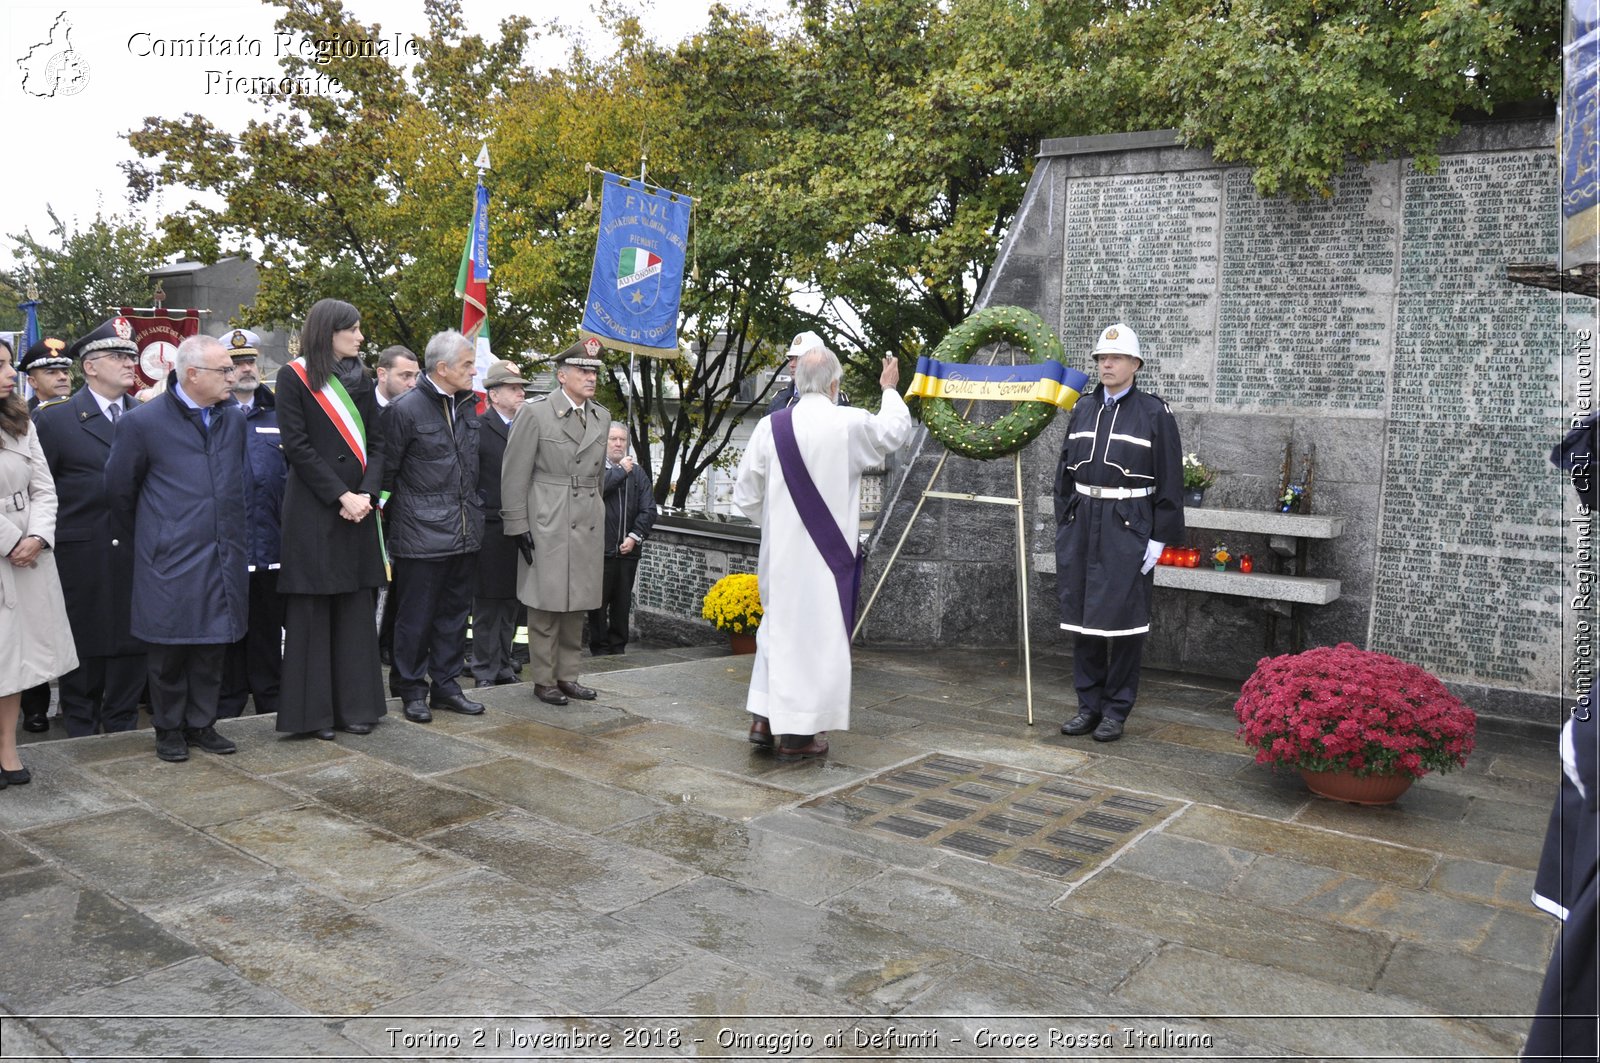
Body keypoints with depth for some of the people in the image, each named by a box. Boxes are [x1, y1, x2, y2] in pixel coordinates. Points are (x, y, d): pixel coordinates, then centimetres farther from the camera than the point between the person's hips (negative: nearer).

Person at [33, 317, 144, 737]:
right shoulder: (53, 420, 0)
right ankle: (81, 732, 22)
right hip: (81, 560, -2)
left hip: (136, 557, 2)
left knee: (130, 646, 8)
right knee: (84, 651, 9)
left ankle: (122, 728, 22)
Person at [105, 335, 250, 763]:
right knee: (169, 651, 5)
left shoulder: (233, 419, 9)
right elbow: (119, 489, 3)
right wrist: (143, 539, 10)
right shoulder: (143, 421, -6)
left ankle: (201, 724, 23)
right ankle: (169, 729, 19)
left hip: (223, 559, 4)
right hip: (170, 560, -4)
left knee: (212, 648, 10)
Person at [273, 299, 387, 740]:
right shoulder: (294, 377, -2)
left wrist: (366, 493, -7)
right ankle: (313, 711, 9)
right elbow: (297, 445, -9)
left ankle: (354, 705, 15)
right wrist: (341, 496, -14)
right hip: (312, 509, -5)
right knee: (312, 610, 1)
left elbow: (376, 441, 9)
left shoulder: (360, 379, 13)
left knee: (356, 608, 7)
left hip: (358, 507, 5)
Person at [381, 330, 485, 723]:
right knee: (416, 616, 3)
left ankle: (445, 684, 23)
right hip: (421, 532, -6)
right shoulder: (405, 409, -10)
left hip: (465, 529, 6)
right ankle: (412, 690, 15)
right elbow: (387, 471, -5)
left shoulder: (468, 404, 10)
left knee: (454, 612, 12)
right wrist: (388, 515, -1)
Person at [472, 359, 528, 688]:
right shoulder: (478, 427, -6)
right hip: (491, 530, -5)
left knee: (513, 602, 12)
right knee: (488, 603, 3)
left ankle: (503, 663, 23)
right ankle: (486, 671, 12)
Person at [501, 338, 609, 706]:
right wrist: (518, 525, -10)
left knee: (578, 605, 11)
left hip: (587, 524, 6)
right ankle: (544, 680, 12)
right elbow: (515, 474, -7)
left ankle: (567, 675, 22)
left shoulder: (602, 417, 11)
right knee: (547, 606, 1)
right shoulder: (535, 412, -6)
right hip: (547, 525, -6)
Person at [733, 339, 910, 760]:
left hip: (780, 551, 3)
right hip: (827, 552, -3)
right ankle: (797, 733, 9)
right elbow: (894, 430, 13)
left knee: (778, 626, 19)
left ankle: (764, 718, 20)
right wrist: (890, 390, 31)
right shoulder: (851, 424, -10)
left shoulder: (771, 426, -5)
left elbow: (745, 494, 1)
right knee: (816, 631, 5)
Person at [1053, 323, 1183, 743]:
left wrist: (1159, 538, -8)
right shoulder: (1083, 409, 11)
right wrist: (1063, 525, 11)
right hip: (1081, 524, 5)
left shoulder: (1155, 413, -3)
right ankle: (1089, 705, 19)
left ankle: (1116, 711, 11)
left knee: (1122, 620, 0)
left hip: (1128, 528, -5)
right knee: (1082, 618, 8)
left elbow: (1169, 482, -5)